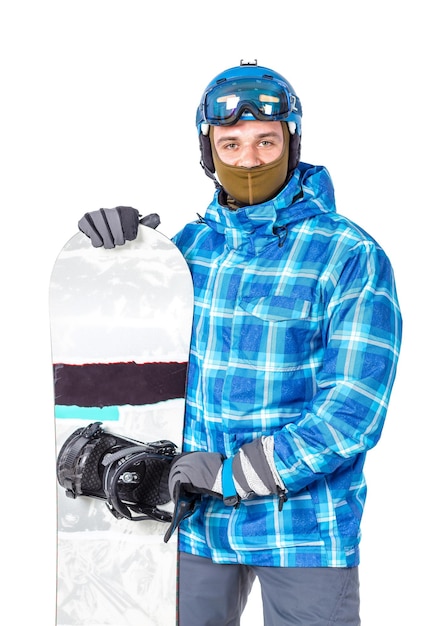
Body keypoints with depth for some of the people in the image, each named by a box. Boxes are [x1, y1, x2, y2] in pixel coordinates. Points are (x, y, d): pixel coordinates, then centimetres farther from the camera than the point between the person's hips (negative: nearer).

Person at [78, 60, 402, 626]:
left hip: (303, 523, -4)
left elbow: (353, 408, -17)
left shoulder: (351, 256, -12)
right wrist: (120, 246, -1)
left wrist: (234, 471, -22)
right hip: (196, 516, 5)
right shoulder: (191, 244, 3)